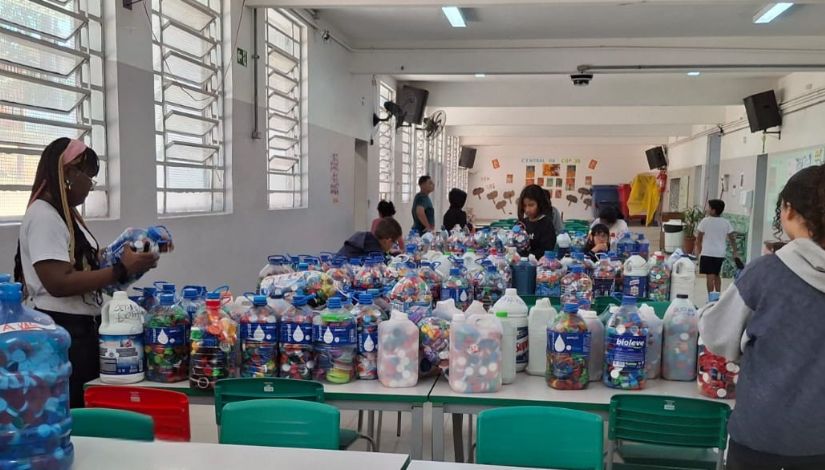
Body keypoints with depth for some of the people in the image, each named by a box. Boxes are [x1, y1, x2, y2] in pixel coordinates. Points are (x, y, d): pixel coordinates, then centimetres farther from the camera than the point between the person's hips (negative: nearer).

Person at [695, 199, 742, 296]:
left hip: (707, 253, -5)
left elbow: (699, 238, -3)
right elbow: (732, 238, 5)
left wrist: (698, 250, 12)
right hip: (720, 253, 5)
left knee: (710, 276, -5)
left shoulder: (705, 221, -8)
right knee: (716, 275, 19)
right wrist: (735, 253, 10)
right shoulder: (726, 222, 4)